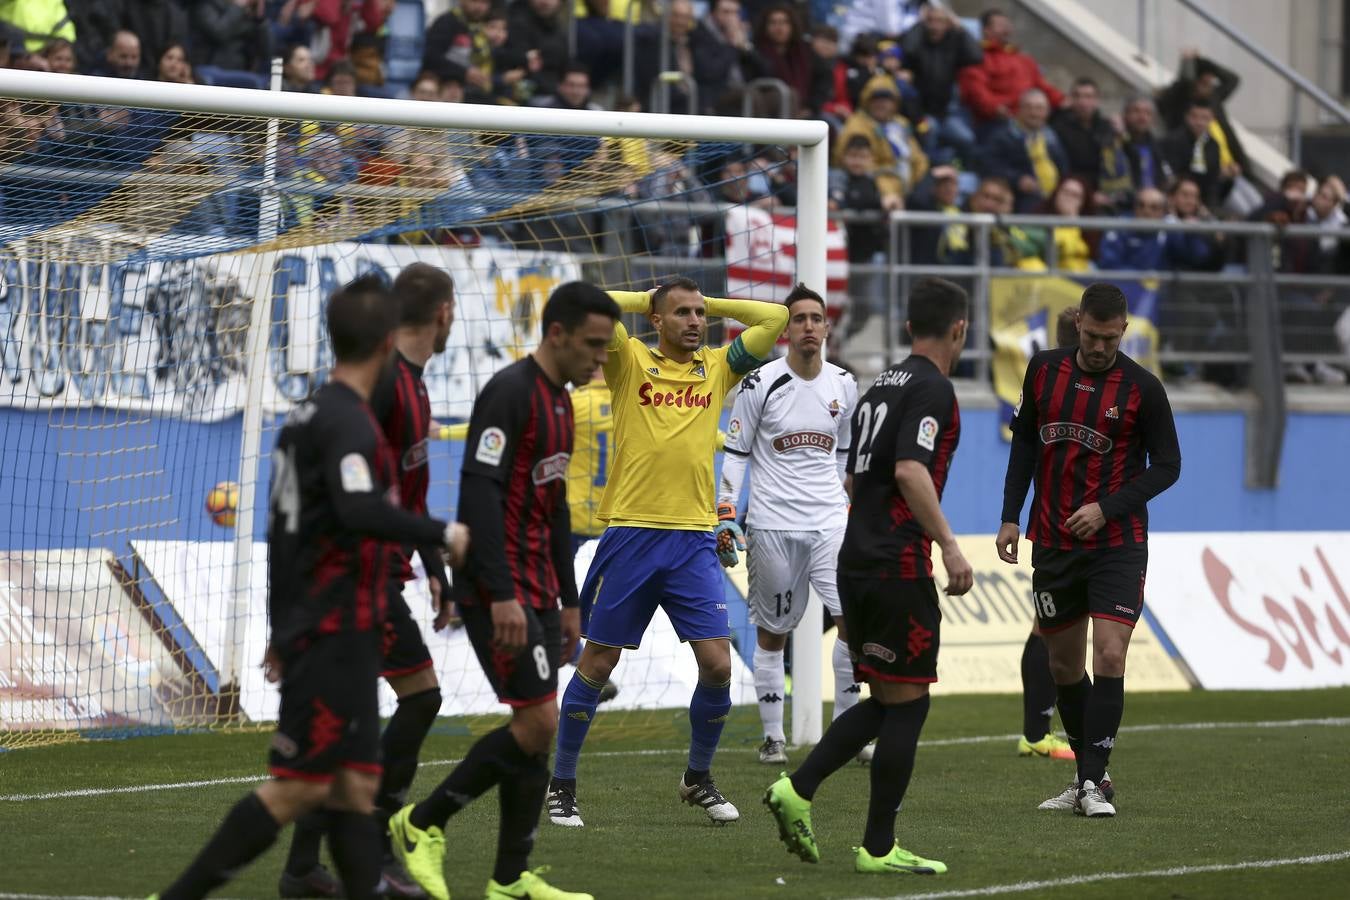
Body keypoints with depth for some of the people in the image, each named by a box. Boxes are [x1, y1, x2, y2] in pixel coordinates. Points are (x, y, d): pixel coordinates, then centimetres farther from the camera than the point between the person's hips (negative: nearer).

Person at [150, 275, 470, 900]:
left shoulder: (307, 416, 14)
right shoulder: (348, 422, -14)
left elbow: (280, 529, 20)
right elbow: (359, 512, -31)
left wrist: (281, 630, 25)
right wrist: (443, 534, -18)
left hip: (312, 631, 9)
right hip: (337, 634, -9)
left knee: (355, 788, 6)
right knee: (298, 788, -7)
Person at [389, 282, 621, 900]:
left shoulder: (559, 402, 16)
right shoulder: (510, 393, -14)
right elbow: (479, 491, -21)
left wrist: (567, 601, 22)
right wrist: (502, 595, -26)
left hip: (537, 593, 9)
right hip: (500, 591, -9)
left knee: (537, 729, 6)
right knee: (537, 722, -12)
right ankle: (424, 824, 1)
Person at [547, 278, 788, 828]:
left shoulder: (718, 368, 11)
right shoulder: (630, 361, 2)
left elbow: (776, 319, 9)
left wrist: (710, 304, 11)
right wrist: (650, 301, 2)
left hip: (695, 540, 3)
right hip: (631, 535, -3)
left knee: (717, 664, -4)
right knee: (597, 662, 3)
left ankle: (698, 778, 16)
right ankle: (561, 785, 14)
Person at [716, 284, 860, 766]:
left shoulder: (843, 385, 7)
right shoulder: (760, 383, -5)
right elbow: (735, 454, -1)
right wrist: (723, 518, -7)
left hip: (830, 522, 3)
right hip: (772, 523, -3)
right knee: (772, 633, 4)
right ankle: (773, 737, 15)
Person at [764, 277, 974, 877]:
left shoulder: (880, 386, 16)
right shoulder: (933, 389, -11)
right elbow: (910, 470, -24)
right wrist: (949, 545, -24)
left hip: (856, 561, 9)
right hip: (898, 568, -9)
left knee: (884, 701, 16)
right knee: (906, 703, 0)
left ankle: (797, 789, 4)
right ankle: (878, 848, 2)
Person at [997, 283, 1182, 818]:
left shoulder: (1142, 388, -7)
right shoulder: (1044, 370, 3)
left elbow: (1167, 466, -3)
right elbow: (1025, 442, 14)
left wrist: (1107, 508, -14)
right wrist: (1011, 517, 9)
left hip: (1118, 545, -4)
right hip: (1053, 544, 4)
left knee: (1109, 658, -15)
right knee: (1063, 664, 9)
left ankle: (1094, 782, -10)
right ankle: (1087, 776, 23)